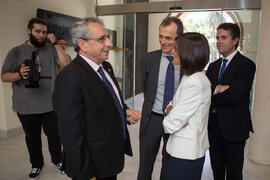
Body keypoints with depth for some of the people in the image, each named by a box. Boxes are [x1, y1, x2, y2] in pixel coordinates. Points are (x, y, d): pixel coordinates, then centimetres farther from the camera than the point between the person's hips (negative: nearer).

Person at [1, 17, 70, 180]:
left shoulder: (51, 49, 3)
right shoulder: (16, 52, 0)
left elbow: (65, 63, -11)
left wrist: (55, 43, -10)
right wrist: (19, 75, -21)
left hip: (51, 105, 1)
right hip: (27, 108, 0)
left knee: (55, 135, 11)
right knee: (33, 137, 16)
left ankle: (57, 160, 36)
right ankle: (37, 164, 38)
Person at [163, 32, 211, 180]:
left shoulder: (195, 83, -26)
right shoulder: (193, 76, 4)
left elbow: (170, 124, -25)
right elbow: (175, 101, 11)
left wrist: (168, 120, -3)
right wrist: (171, 109, -10)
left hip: (185, 152, -8)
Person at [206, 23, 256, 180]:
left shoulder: (246, 65, -10)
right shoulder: (213, 66, 11)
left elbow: (234, 96, -22)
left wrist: (212, 91, -10)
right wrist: (218, 89, -15)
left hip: (234, 127, -5)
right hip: (214, 125, 6)